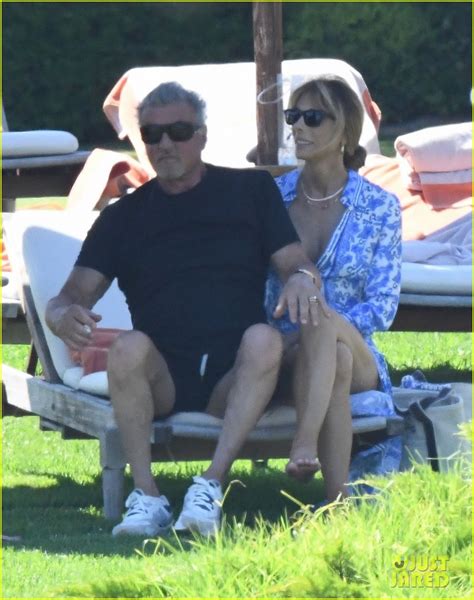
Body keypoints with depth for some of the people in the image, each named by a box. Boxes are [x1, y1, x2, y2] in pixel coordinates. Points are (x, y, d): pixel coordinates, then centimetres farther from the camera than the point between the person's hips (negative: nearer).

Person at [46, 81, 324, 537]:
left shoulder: (250, 191, 15)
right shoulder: (124, 217, 15)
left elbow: (296, 263, 8)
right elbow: (67, 299, 8)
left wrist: (301, 278, -19)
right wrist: (64, 317, -19)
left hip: (234, 379, 0)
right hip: (161, 383, 0)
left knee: (264, 338, -33)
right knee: (129, 348, -32)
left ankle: (211, 485, -38)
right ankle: (146, 499, -32)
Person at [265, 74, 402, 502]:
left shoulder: (379, 207, 5)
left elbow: (383, 306, 0)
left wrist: (309, 333, -18)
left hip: (359, 358, -1)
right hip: (282, 358, 1)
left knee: (320, 315, -37)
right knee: (333, 360, -37)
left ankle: (305, 445, -55)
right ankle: (338, 500, -48)